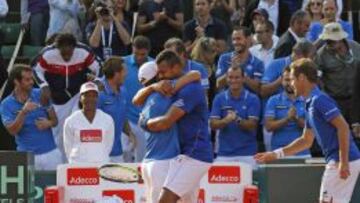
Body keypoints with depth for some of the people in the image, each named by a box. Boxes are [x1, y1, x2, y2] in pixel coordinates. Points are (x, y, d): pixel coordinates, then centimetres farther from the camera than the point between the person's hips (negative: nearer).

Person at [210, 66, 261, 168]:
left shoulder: (252, 99, 0)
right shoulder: (219, 98, 5)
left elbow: (252, 126, -6)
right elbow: (213, 124, -1)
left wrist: (238, 120, -26)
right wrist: (226, 120, -23)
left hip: (247, 153, -1)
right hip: (224, 153, 2)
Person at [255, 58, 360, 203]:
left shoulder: (319, 100, -13)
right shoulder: (311, 104, 18)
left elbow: (343, 127, -21)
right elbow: (306, 140, 27)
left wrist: (343, 162, -24)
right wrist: (276, 154, 27)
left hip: (342, 162, -10)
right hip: (336, 161, 10)